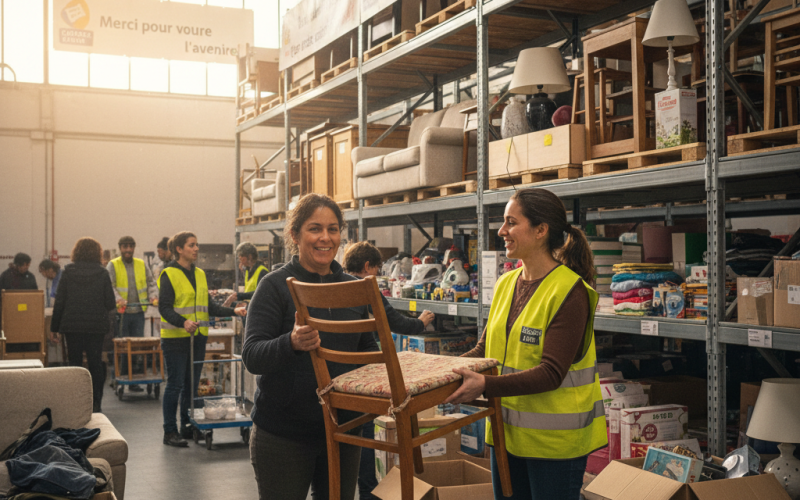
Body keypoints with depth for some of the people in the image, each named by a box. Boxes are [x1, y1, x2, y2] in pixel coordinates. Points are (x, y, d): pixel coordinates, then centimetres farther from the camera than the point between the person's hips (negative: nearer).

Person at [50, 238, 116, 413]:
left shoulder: (68, 272, -2)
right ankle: (95, 404, 8)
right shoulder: (102, 273, -3)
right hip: (96, 326, 0)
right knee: (95, 363, 7)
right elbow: (110, 303, -4)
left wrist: (54, 327, 5)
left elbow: (59, 302, -2)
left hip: (72, 326, 0)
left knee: (74, 363, 8)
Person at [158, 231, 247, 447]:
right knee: (175, 384, -3)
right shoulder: (169, 274, -6)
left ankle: (188, 427, 21)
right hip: (175, 338, -6)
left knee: (192, 384, 11)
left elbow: (209, 306, 15)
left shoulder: (200, 274, 14)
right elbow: (164, 308, -13)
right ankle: (170, 432, 4)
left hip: (198, 337, 6)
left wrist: (233, 311, 2)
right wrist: (183, 322, -29)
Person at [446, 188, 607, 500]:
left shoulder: (569, 292, -16)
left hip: (554, 440, -7)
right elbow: (486, 348, 12)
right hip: (507, 431, 7)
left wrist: (486, 386, -32)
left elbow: (551, 373, -22)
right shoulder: (506, 284, 8)